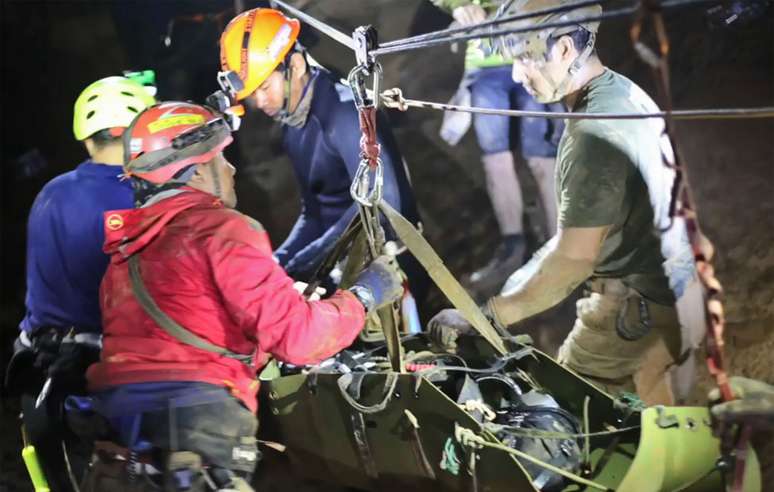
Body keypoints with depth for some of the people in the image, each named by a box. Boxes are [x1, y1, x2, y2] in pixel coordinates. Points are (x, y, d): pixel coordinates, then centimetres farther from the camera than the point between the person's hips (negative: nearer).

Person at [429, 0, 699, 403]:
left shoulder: (595, 133, -25)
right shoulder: (621, 91, 7)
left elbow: (574, 259, -24)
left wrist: (485, 318, -19)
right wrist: (534, 271, 16)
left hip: (636, 308, -10)